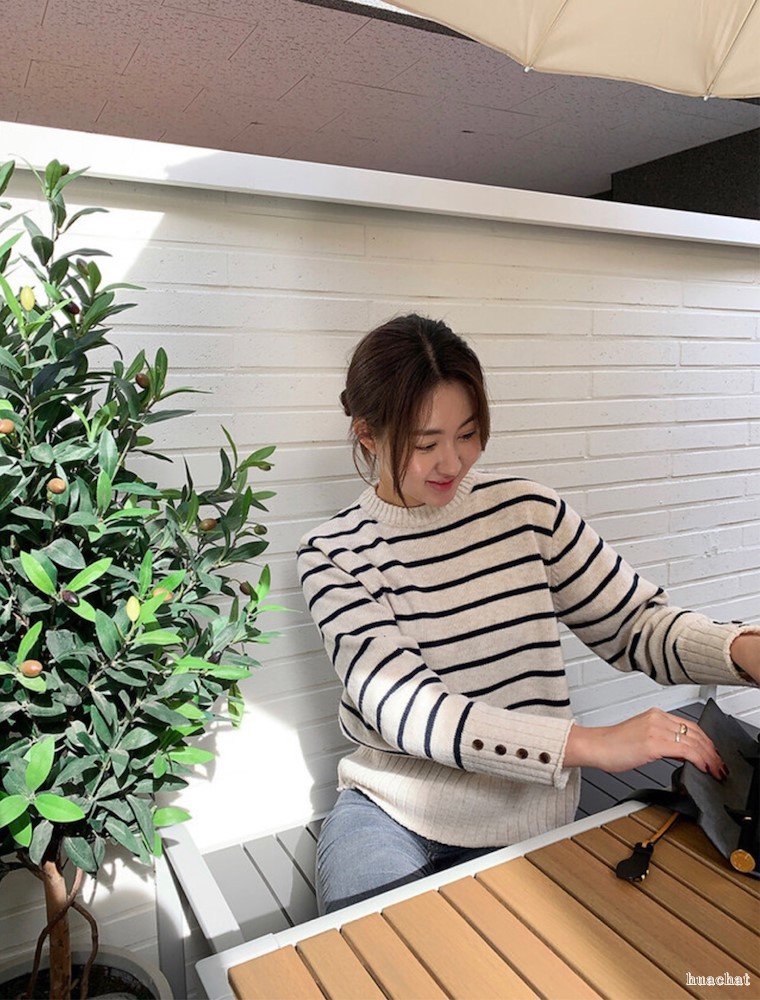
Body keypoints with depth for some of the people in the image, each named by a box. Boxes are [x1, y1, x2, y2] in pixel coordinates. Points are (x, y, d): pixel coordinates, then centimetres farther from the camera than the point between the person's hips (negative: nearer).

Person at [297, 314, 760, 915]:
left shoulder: (527, 512, -5)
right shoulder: (331, 554, -11)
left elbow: (634, 622, 0)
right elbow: (402, 706, -23)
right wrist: (591, 744, -31)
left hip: (528, 823, 2)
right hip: (390, 813, -1)